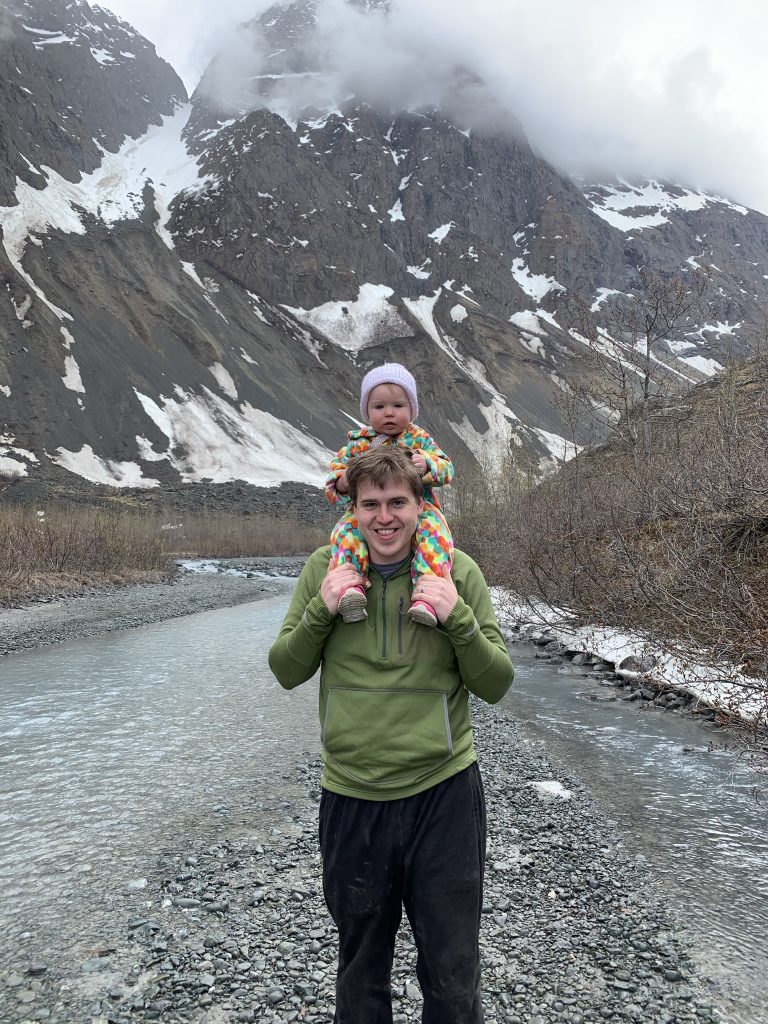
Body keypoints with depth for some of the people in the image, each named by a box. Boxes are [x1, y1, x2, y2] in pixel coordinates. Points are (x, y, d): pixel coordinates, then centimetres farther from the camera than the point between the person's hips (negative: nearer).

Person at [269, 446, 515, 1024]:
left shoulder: (458, 570, -8)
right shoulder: (326, 567, -4)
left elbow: (497, 685, -5)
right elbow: (287, 672, 2)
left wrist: (458, 619, -21)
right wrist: (321, 612, -15)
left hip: (444, 793, -1)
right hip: (351, 796, 2)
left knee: (453, 977, 14)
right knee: (361, 970, 22)